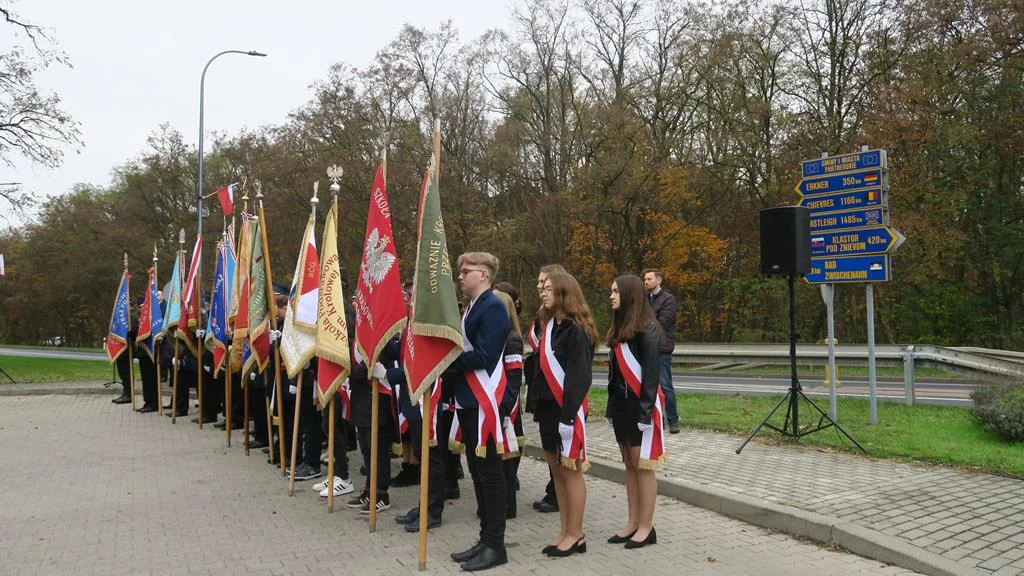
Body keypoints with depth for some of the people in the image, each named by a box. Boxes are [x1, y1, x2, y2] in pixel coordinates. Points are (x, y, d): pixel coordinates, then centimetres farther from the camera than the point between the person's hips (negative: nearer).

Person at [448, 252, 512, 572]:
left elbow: (483, 357, -20)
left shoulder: (493, 307, -12)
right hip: (468, 399, 10)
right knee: (477, 471, 14)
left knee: (490, 471, -2)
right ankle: (485, 538, 24)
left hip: (484, 401, -10)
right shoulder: (471, 307, 16)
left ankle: (495, 545, 8)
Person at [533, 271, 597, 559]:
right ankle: (565, 531, 21)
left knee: (571, 469, 1)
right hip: (547, 406, 9)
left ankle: (576, 535, 12)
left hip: (566, 408, -8)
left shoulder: (576, 330, -13)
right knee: (556, 468, 12)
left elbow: (579, 376, -18)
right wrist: (537, 403, 10)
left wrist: (568, 414, -21)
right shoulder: (549, 325, 13)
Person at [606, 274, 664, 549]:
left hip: (639, 405, -8)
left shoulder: (647, 329, -12)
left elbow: (651, 372, -15)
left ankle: (646, 527, 7)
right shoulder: (619, 328, 12)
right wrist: (611, 407, 12)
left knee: (642, 466, -1)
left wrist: (646, 410, -18)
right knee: (629, 465, 11)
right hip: (622, 404, 8)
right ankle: (633, 523, 18)